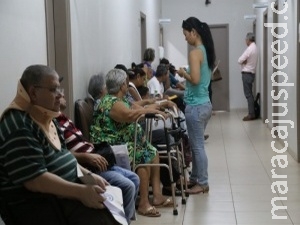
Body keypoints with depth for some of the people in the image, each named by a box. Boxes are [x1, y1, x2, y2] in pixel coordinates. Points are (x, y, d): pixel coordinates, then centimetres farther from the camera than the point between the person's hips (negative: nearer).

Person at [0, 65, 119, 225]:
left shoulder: (45, 117, 13)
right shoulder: (18, 126, -18)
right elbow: (35, 180, -24)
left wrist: (88, 175, 7)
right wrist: (81, 192, -23)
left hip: (64, 191, 9)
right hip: (37, 204, -9)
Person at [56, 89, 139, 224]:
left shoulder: (64, 119, 18)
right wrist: (86, 156, -28)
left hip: (96, 162, 11)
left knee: (134, 179, 12)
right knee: (127, 186, -20)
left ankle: (127, 216, 20)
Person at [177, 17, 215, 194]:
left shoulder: (195, 53, -16)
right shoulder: (207, 51, 11)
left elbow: (195, 79, -24)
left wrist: (183, 73, -8)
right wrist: (187, 75, 12)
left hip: (196, 106, -9)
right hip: (205, 104, 9)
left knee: (198, 146, 1)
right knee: (196, 145, 18)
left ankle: (203, 183, 10)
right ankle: (195, 178, 28)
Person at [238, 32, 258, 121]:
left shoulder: (250, 48, -18)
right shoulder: (254, 47, 13)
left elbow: (240, 60, -18)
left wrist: (243, 61, 1)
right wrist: (245, 61, -4)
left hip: (247, 74, -10)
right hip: (251, 73, 10)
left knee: (248, 94, -7)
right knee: (250, 94, 14)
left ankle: (251, 114, -6)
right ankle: (252, 113, 17)